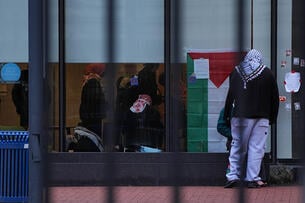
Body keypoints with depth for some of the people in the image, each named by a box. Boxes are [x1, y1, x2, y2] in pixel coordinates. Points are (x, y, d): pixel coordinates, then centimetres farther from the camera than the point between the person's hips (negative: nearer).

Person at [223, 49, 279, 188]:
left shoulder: (236, 72, 4)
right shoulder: (267, 73, 4)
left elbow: (230, 95, 4)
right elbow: (274, 97, 5)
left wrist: (227, 115, 9)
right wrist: (272, 118, 11)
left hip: (240, 115, 1)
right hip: (262, 117, -1)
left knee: (238, 146, 8)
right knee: (256, 147, 1)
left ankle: (233, 175, 1)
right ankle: (252, 179, -1)